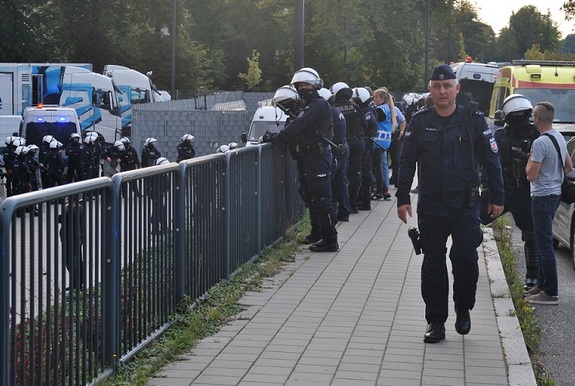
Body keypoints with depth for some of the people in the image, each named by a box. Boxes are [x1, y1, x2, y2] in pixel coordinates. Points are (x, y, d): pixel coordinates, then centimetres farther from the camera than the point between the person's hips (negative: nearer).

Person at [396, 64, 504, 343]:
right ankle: (436, 321, 16)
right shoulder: (420, 122, 3)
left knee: (466, 260, -9)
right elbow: (406, 162, 6)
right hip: (430, 207, 2)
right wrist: (403, 198, 1)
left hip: (465, 205, -1)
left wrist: (496, 197, 1)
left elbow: (491, 161, 4)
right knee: (433, 265, 6)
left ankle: (463, 309, 17)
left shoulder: (474, 121, 0)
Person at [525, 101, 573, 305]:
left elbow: (531, 175, -20)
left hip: (543, 196, -10)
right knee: (543, 243, 18)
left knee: (544, 245, -7)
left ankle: (550, 292, -5)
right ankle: (543, 284, 26)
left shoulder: (541, 142, -21)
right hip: (555, 193, 10)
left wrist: (530, 160, -4)